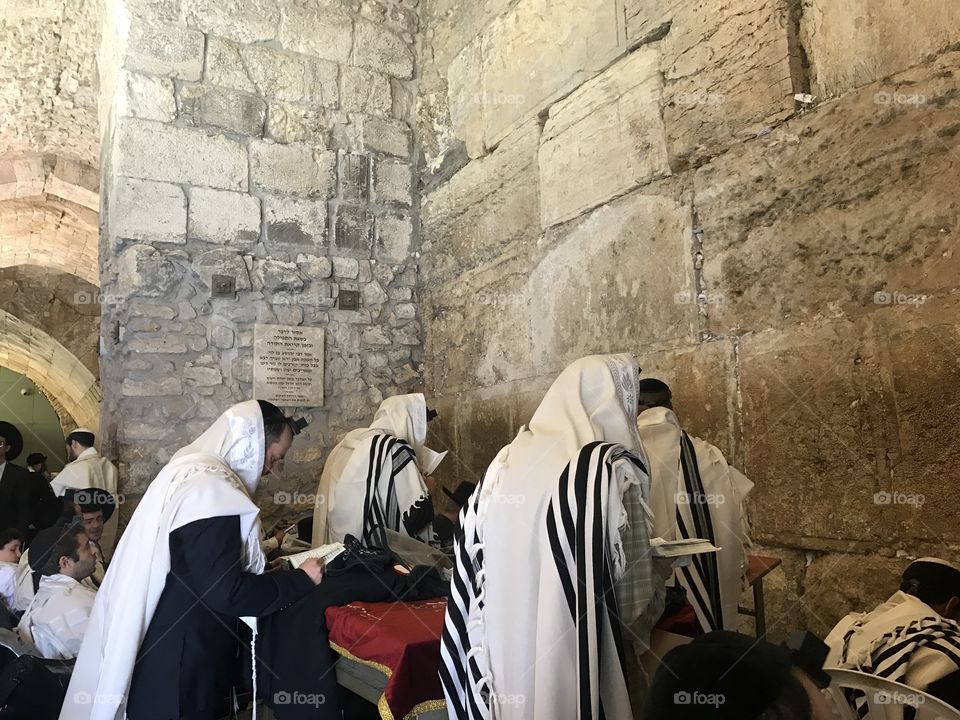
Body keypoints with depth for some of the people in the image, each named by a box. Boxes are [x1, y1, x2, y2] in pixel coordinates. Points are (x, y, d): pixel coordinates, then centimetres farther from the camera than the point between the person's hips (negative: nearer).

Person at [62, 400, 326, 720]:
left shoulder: (192, 470, 7)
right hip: (178, 664, -10)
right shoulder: (210, 490, -25)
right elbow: (226, 591, -28)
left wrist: (269, 566, 11)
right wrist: (300, 580, -17)